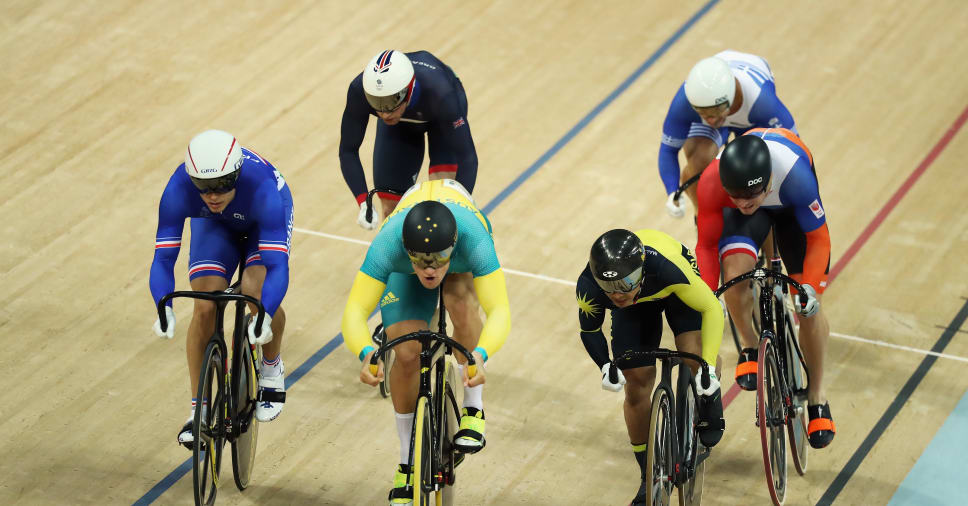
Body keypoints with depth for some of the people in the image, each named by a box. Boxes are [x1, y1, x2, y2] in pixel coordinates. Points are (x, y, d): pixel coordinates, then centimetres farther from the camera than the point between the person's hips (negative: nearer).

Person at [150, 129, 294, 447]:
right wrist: (164, 310, -52)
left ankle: (272, 369, 2)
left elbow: (277, 266, -46)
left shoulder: (262, 187, -43)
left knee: (256, 290, -28)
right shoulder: (179, 189, -36)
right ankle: (199, 409, -2)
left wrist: (265, 316, -62)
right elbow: (163, 259, -34)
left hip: (262, 220, -2)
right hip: (215, 225, 2)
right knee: (205, 308, -16)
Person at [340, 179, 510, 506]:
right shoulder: (388, 246, -43)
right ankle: (407, 465, 4)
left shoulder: (473, 240, -45)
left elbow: (499, 311, -50)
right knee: (407, 354, -16)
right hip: (403, 273, 0)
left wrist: (480, 355, -69)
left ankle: (473, 411, -15)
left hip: (463, 263, 0)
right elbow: (355, 312, -45)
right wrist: (366, 354, -65)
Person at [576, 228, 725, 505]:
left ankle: (710, 404, 9)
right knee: (636, 386, -3)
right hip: (635, 309, 2)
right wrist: (605, 366, -29)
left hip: (672, 288, -2)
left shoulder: (668, 266, -45)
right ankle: (649, 480, 14)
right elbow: (589, 330, -13)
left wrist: (709, 366, -36)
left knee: (695, 356, -27)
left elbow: (712, 308, -30)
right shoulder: (588, 288, -37)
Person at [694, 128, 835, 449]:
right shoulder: (712, 183, -39)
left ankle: (817, 397, 14)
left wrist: (810, 287, -39)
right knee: (735, 272, -29)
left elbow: (818, 240, -27)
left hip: (791, 207, -1)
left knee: (808, 307, -6)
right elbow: (707, 245, -20)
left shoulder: (796, 177, -44)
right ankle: (749, 348, 0)